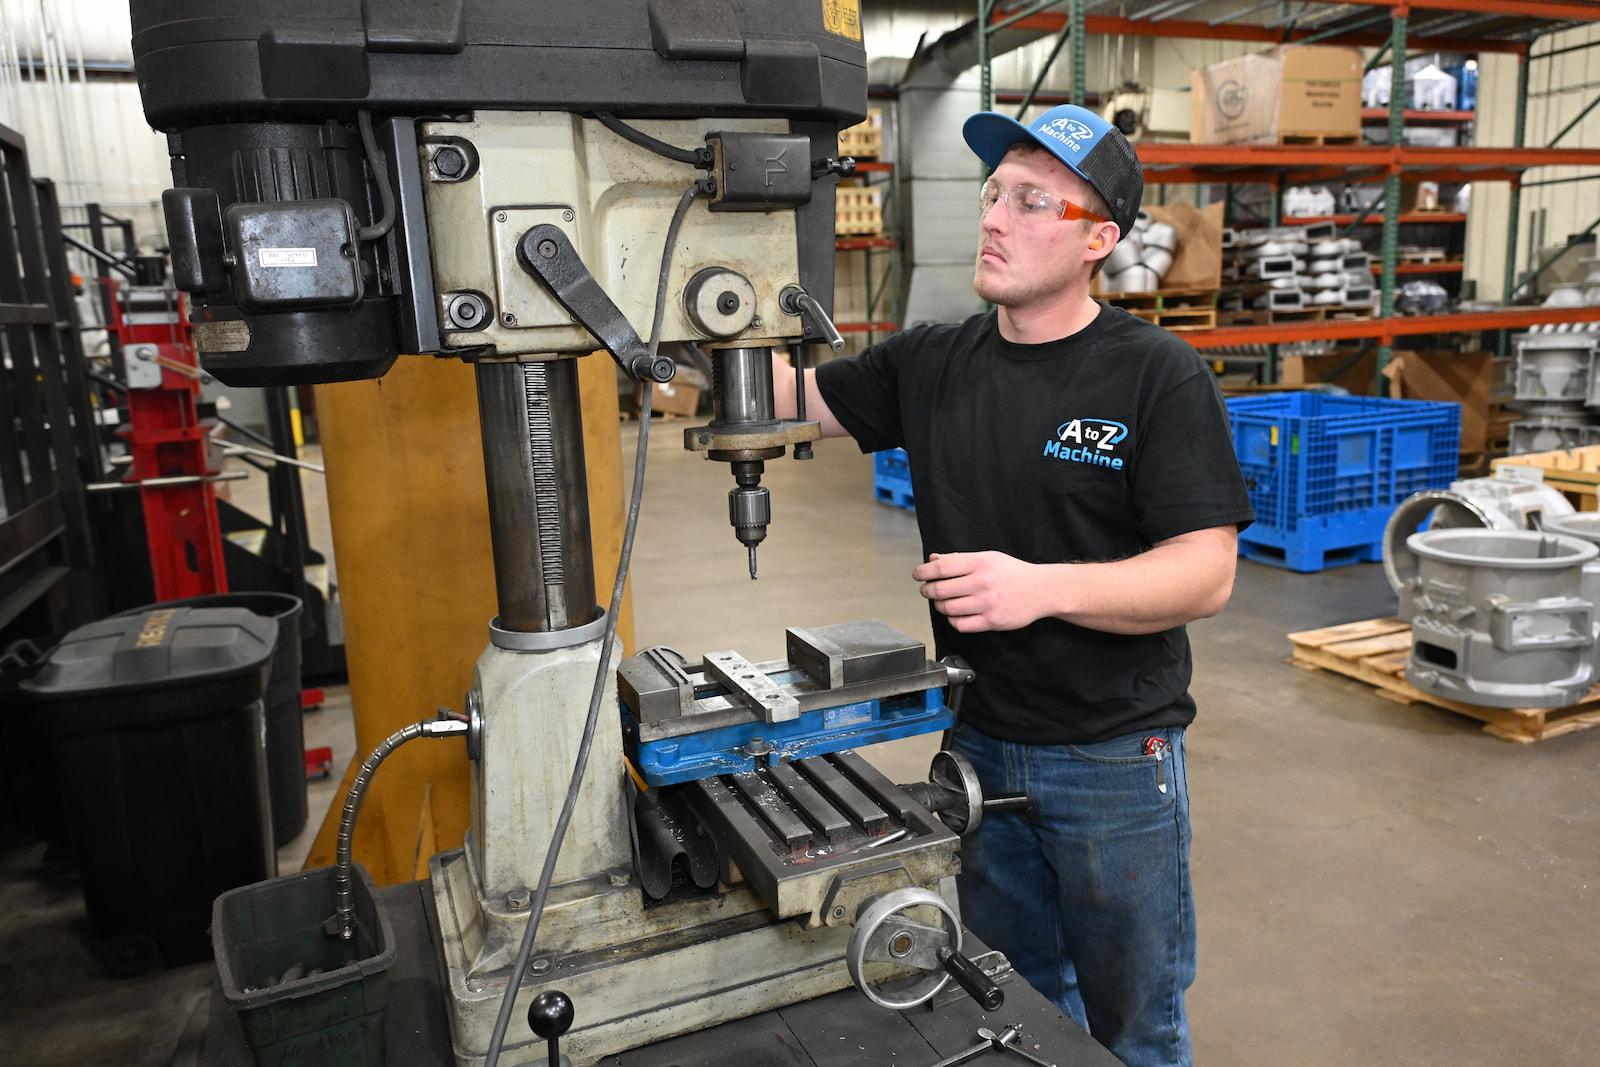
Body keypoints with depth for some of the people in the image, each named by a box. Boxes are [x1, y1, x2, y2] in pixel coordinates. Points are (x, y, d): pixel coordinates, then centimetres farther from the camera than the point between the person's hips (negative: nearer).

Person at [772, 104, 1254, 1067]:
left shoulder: (1159, 375, -13)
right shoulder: (933, 364, 0)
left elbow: (1207, 574, -18)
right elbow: (792, 394, 4)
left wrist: (1043, 587, -32)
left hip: (1116, 757, -4)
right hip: (978, 740, 4)